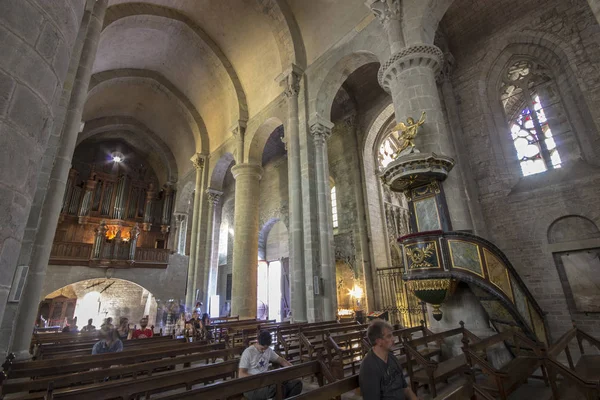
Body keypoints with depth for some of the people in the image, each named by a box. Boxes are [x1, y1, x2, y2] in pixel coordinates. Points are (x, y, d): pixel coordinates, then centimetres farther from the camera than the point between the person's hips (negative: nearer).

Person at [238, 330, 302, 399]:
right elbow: (241, 375, -11)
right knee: (274, 387, -41)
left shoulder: (268, 350, 12)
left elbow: (281, 360, 19)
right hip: (251, 386, -6)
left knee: (297, 382, -14)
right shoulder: (248, 352, -8)